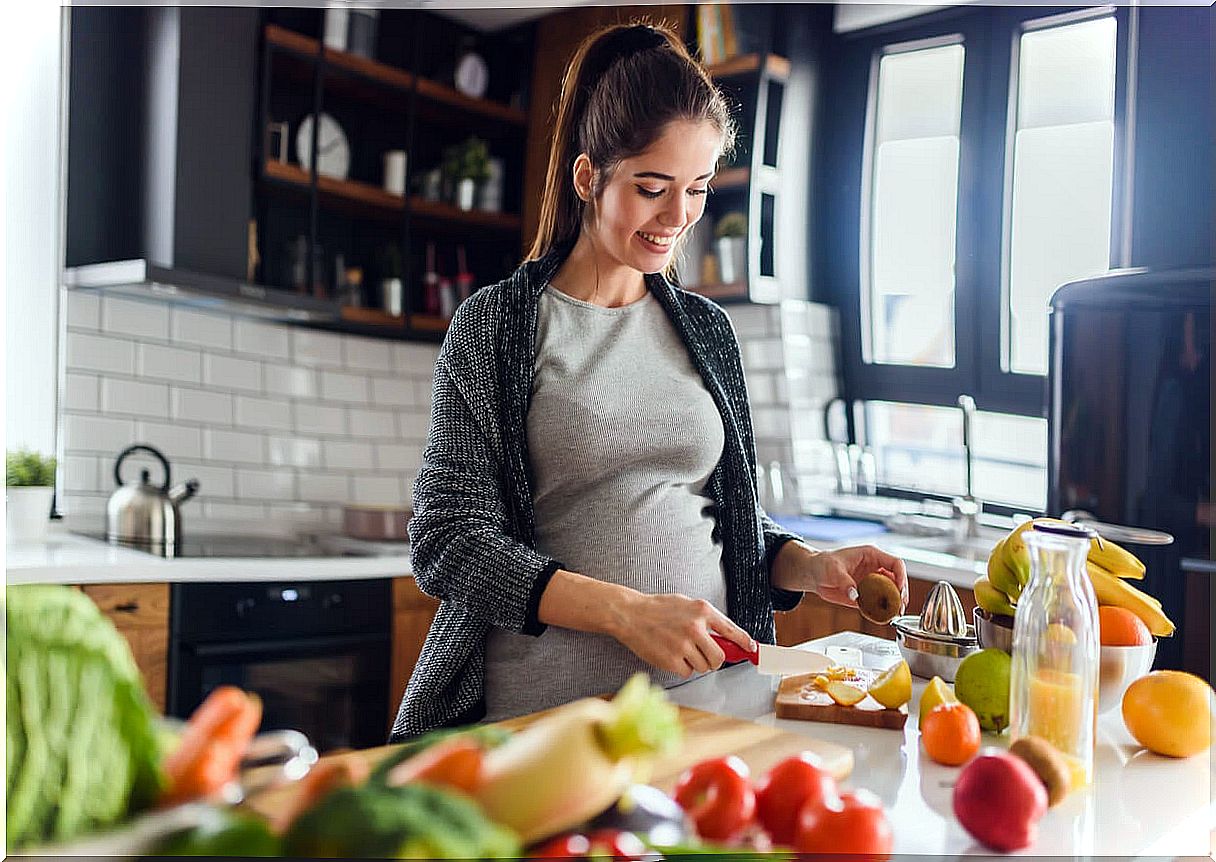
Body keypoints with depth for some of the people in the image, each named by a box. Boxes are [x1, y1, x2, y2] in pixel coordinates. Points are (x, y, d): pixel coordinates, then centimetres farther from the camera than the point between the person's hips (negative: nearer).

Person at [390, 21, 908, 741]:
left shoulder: (708, 330, 9)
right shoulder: (495, 326, -5)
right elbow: (449, 542, -11)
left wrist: (810, 565, -4)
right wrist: (624, 610, -22)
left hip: (696, 694, 4)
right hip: (538, 707, -3)